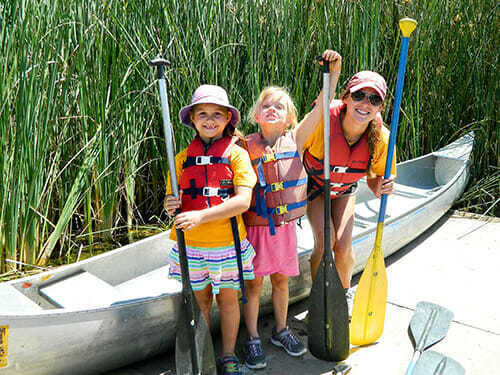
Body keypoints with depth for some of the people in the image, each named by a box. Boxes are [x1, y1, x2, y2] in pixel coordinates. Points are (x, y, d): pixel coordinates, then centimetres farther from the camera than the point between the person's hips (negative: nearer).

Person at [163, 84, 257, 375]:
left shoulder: (237, 154, -4)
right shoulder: (183, 157, 5)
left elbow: (243, 201, -14)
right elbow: (173, 198, 10)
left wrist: (201, 215, -23)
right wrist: (171, 206, -16)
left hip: (227, 242, -2)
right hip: (191, 243, 2)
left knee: (228, 299, 12)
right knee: (200, 300, 13)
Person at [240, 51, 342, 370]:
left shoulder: (296, 140, -4)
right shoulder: (245, 146, -8)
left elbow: (321, 108, -14)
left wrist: (334, 72, -23)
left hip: (285, 225, 2)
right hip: (254, 225, -2)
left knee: (281, 281, 17)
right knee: (254, 283, 9)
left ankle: (281, 331, 39)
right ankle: (253, 339, 27)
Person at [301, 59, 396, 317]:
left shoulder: (381, 138, -27)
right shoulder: (323, 120, -36)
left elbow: (374, 179, -11)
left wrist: (380, 188, -35)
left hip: (345, 188, 2)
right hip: (313, 183, -2)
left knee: (343, 246, -7)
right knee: (325, 240, -16)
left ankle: (345, 292, 27)